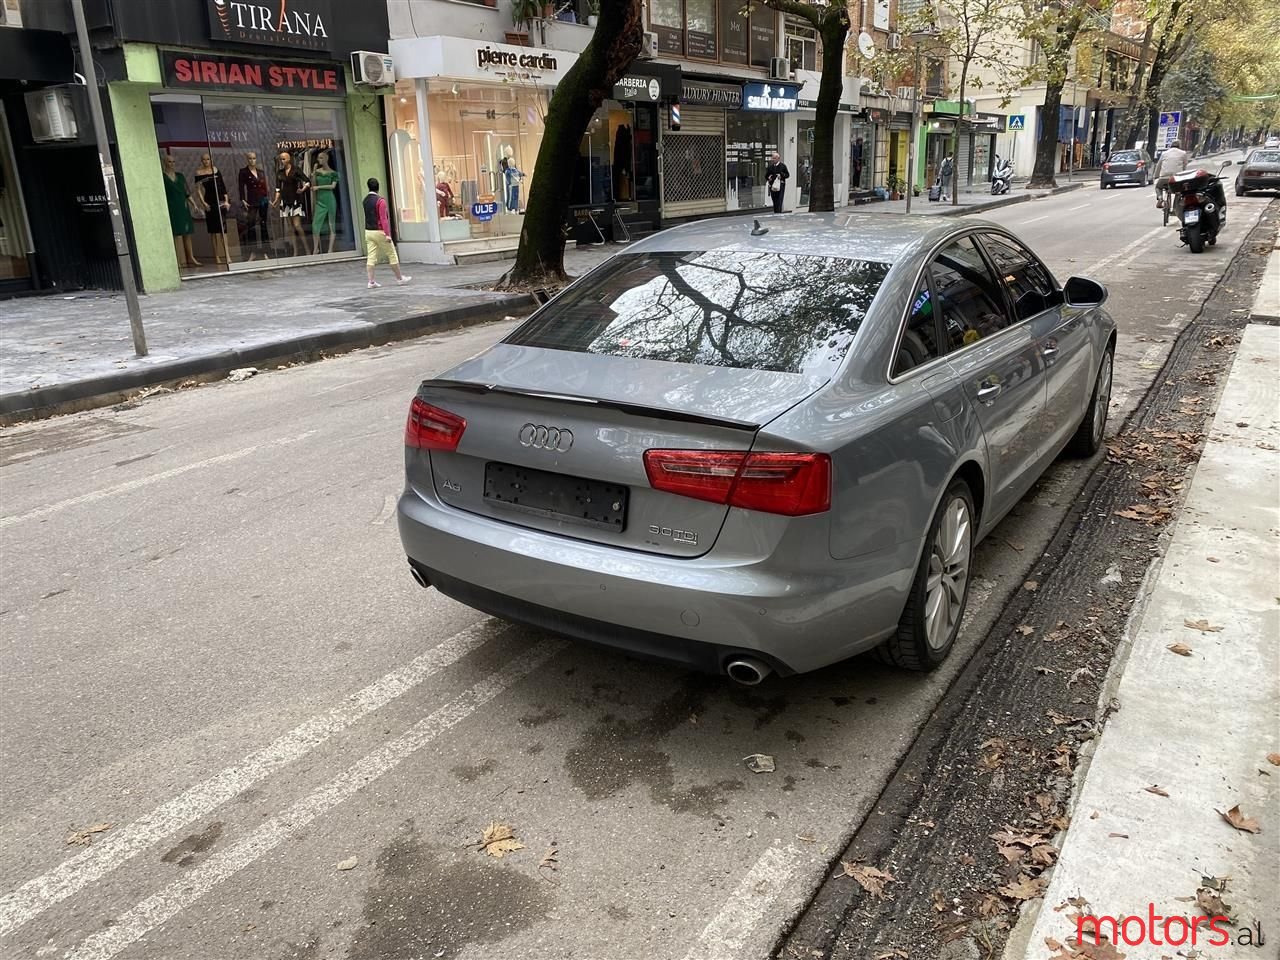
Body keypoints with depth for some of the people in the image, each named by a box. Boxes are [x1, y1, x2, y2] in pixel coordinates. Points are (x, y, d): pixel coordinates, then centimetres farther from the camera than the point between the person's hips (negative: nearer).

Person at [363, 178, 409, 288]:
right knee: (392, 255, 6)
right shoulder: (380, 201, -15)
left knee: (371, 257, 4)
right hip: (379, 232, -7)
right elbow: (383, 219, -19)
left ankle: (371, 281, 0)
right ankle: (400, 278, 14)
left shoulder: (365, 200, 8)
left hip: (368, 232, 7)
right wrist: (387, 234, -19)